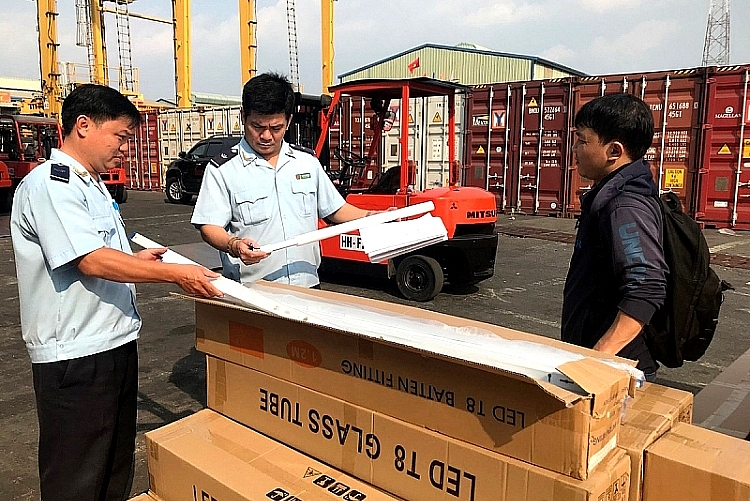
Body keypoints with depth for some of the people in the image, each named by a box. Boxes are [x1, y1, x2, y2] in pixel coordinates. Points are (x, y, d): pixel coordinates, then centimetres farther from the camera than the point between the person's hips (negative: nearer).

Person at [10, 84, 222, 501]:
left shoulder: (94, 185, 16)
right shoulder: (49, 184, -15)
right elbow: (91, 262, -24)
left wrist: (134, 260, 12)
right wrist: (174, 273, -24)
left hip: (115, 342, 10)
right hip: (75, 356, -10)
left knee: (118, 467, 20)